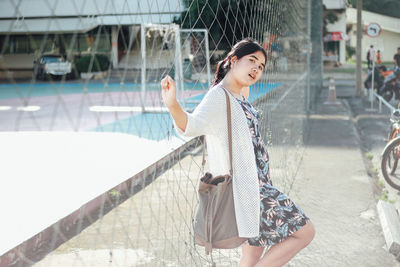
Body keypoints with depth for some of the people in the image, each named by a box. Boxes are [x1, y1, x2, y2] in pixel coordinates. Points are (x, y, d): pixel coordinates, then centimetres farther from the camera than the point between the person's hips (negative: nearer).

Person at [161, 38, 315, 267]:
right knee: (306, 232, -2)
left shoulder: (239, 95, 10)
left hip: (256, 186, 10)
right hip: (248, 189, -10)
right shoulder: (218, 96, -19)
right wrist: (173, 105, -57)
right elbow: (192, 125, -40)